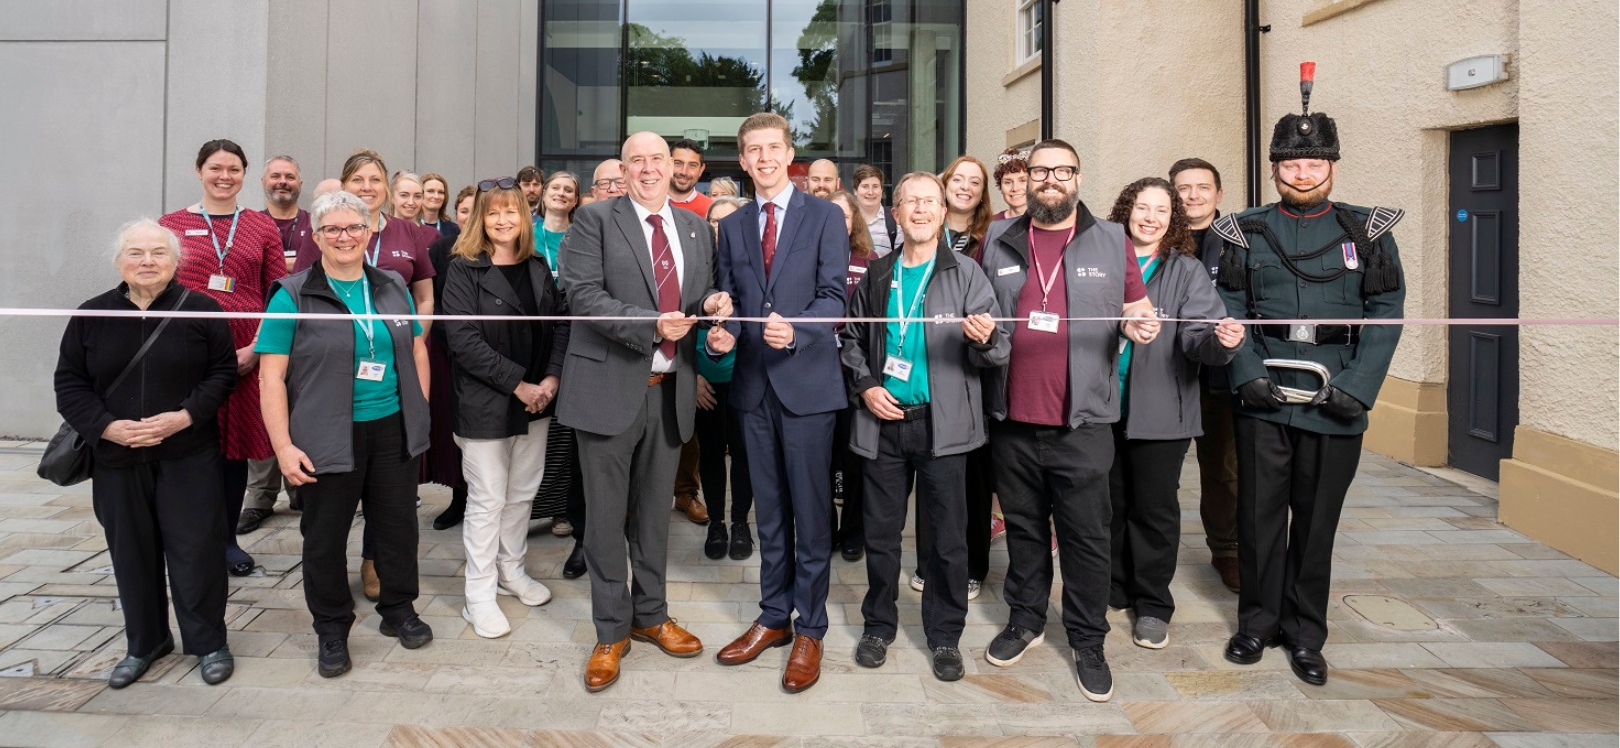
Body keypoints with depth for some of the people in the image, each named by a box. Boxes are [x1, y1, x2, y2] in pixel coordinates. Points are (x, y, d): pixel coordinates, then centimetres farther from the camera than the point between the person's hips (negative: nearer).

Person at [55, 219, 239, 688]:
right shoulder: (91, 316, 5)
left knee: (195, 552, 1)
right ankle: (144, 643, 29)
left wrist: (186, 415, -16)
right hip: (116, 460, 3)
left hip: (188, 459, -3)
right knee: (132, 554, 12)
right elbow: (69, 385, 6)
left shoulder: (201, 310, -2)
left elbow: (224, 372, -2)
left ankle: (208, 643, 16)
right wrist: (106, 426, -10)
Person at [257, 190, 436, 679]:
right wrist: (284, 446, -13)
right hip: (328, 438, -3)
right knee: (325, 536, 8)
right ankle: (331, 629, 25)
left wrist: (420, 411, 7)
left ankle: (398, 610, 31)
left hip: (394, 431, 4)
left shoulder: (393, 288, 8)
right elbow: (272, 375, -8)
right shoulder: (293, 296, -5)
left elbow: (417, 351, 15)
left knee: (398, 524, 12)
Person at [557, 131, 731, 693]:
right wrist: (649, 326, -25)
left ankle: (651, 615, 33)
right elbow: (584, 294, -14)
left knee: (655, 511, 17)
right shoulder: (595, 219, -3)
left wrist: (711, 304, -7)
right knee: (606, 514, 6)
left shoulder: (695, 227, 12)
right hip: (610, 386, -4)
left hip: (670, 390, 5)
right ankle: (611, 631, 21)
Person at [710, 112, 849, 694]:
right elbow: (728, 299, 14)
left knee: (811, 510, 2)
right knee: (769, 511, 14)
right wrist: (720, 332, -8)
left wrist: (796, 331, -25)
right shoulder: (732, 226, 14)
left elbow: (833, 294, -7)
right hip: (754, 383, 5)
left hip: (806, 379, -4)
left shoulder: (824, 216, 1)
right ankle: (774, 617, 27)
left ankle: (810, 630, 15)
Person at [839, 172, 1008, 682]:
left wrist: (985, 339, -27)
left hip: (943, 424, -2)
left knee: (949, 535, 5)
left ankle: (944, 635, 22)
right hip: (883, 420, 3)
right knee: (881, 530, 11)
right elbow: (851, 338, 18)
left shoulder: (966, 274, -1)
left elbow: (997, 352, -5)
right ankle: (878, 625, 28)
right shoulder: (877, 276, 9)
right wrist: (864, 384, 2)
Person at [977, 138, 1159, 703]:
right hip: (1013, 419, 2)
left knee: (1086, 535, 4)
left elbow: (1138, 308, 10)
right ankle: (1026, 620, 31)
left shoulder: (1112, 241, 5)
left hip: (1083, 420, -2)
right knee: (1023, 527, 14)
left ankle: (1088, 641, 19)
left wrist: (1138, 325, -13)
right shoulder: (999, 244, 9)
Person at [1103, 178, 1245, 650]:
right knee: (1109, 502, 14)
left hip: (1160, 411, -2)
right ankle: (1113, 589, 32)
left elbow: (1199, 336, -13)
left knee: (1154, 508, 6)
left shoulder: (1186, 271, -2)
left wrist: (1221, 339, -33)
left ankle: (1152, 604, 21)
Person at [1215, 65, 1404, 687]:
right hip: (1261, 401, 0)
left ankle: (1305, 634, 24)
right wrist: (1247, 374, -13)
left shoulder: (1367, 232, 5)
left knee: (1316, 520, 9)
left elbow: (1386, 314, 0)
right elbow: (1229, 311, 1)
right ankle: (1258, 620, 25)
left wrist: (1356, 387, -11)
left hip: (1335, 404, 0)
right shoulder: (1245, 232, 5)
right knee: (1259, 514, 7)